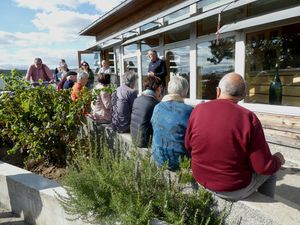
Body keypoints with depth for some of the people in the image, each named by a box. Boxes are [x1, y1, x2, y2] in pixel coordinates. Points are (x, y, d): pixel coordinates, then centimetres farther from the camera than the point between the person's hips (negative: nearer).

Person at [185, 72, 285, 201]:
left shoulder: (198, 110, -12)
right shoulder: (249, 118, -22)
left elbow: (188, 146, 0)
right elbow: (264, 167, -18)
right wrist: (278, 160, 5)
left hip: (202, 180, 5)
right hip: (234, 189, -4)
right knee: (269, 171, 24)